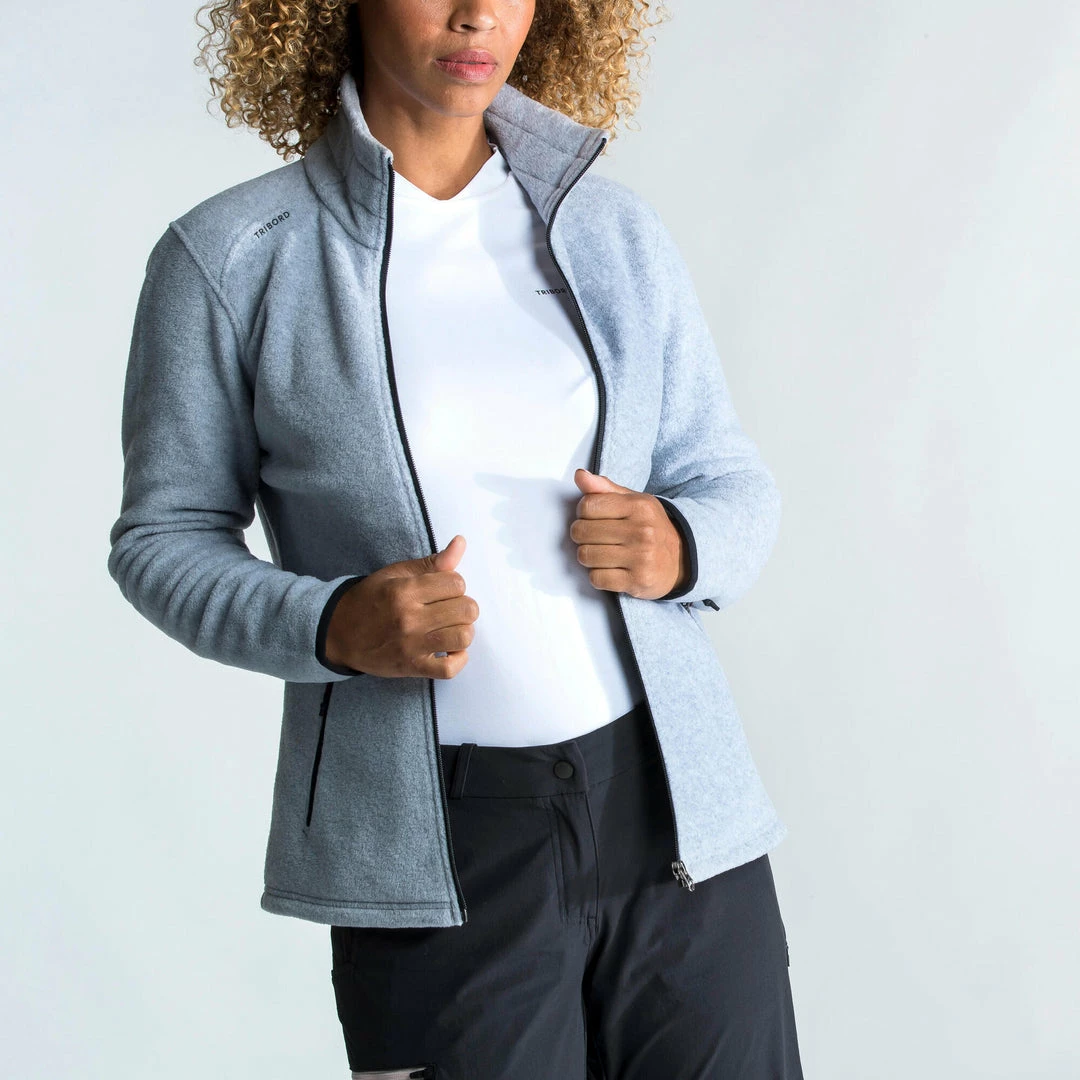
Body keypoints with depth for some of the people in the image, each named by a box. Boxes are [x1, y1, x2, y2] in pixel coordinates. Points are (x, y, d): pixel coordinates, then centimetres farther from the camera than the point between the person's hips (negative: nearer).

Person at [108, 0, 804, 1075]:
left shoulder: (612, 229, 8)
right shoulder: (230, 255, -1)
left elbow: (733, 485, 14)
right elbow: (163, 537, 3)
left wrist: (680, 547, -9)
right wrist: (330, 625, -15)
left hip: (676, 808, 3)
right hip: (436, 856, -3)